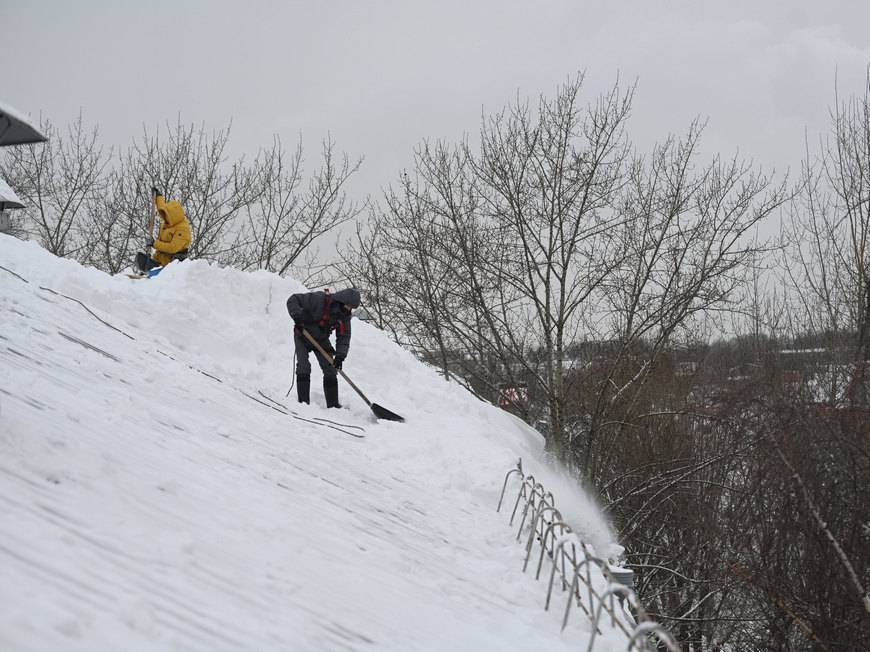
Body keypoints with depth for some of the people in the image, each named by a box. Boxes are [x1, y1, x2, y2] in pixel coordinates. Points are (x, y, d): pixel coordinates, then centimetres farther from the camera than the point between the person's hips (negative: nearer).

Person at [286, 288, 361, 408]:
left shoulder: (344, 315, -11)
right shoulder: (318, 299, -29)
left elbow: (344, 336, -10)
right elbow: (293, 300, -24)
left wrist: (340, 355, -24)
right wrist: (297, 315, -39)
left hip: (321, 339, 5)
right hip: (303, 336, -5)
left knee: (330, 369, 0)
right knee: (304, 368, -15)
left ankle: (333, 404, 7)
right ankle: (303, 402, -10)